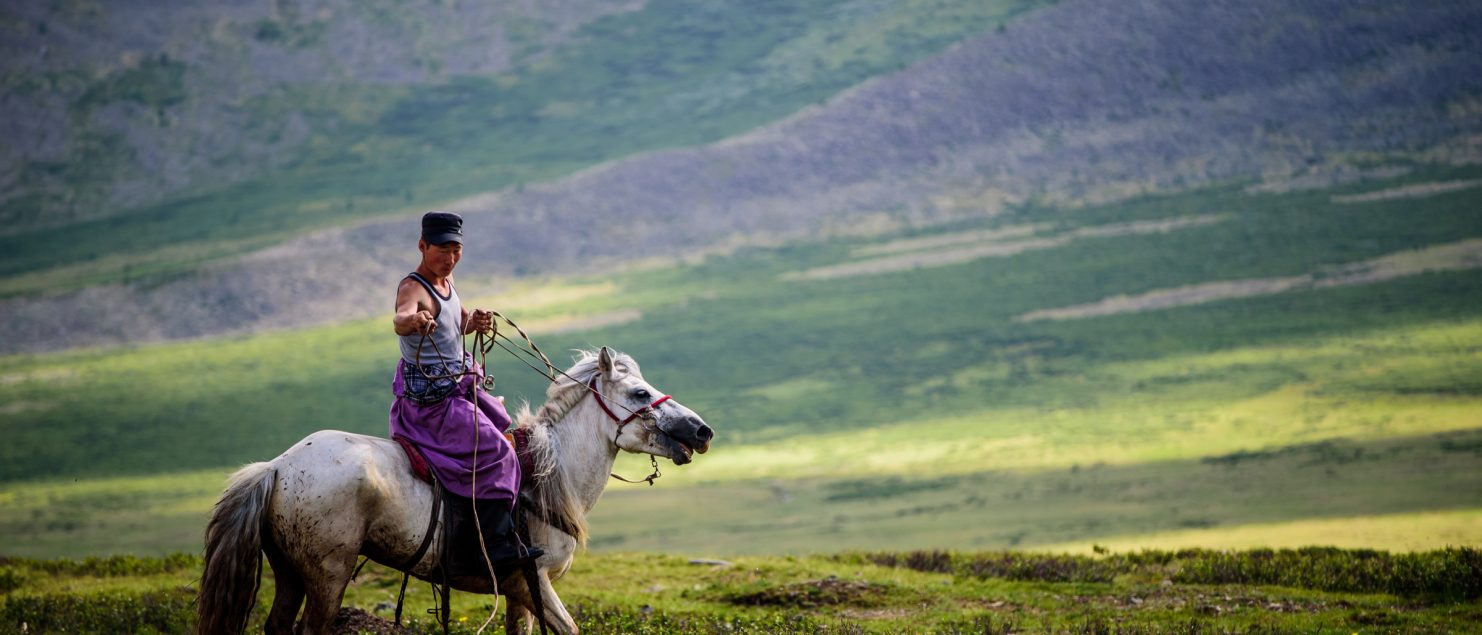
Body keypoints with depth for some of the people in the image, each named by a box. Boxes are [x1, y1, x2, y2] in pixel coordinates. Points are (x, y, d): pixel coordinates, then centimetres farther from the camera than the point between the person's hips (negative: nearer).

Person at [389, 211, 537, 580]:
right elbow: (401, 319, -44)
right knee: (492, 453, -21)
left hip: (458, 389, 11)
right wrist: (413, 320, -69)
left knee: (504, 432, 23)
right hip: (431, 399, -11)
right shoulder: (414, 289, -21)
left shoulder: (446, 281, 8)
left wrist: (475, 322, 0)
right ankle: (498, 549, -21)